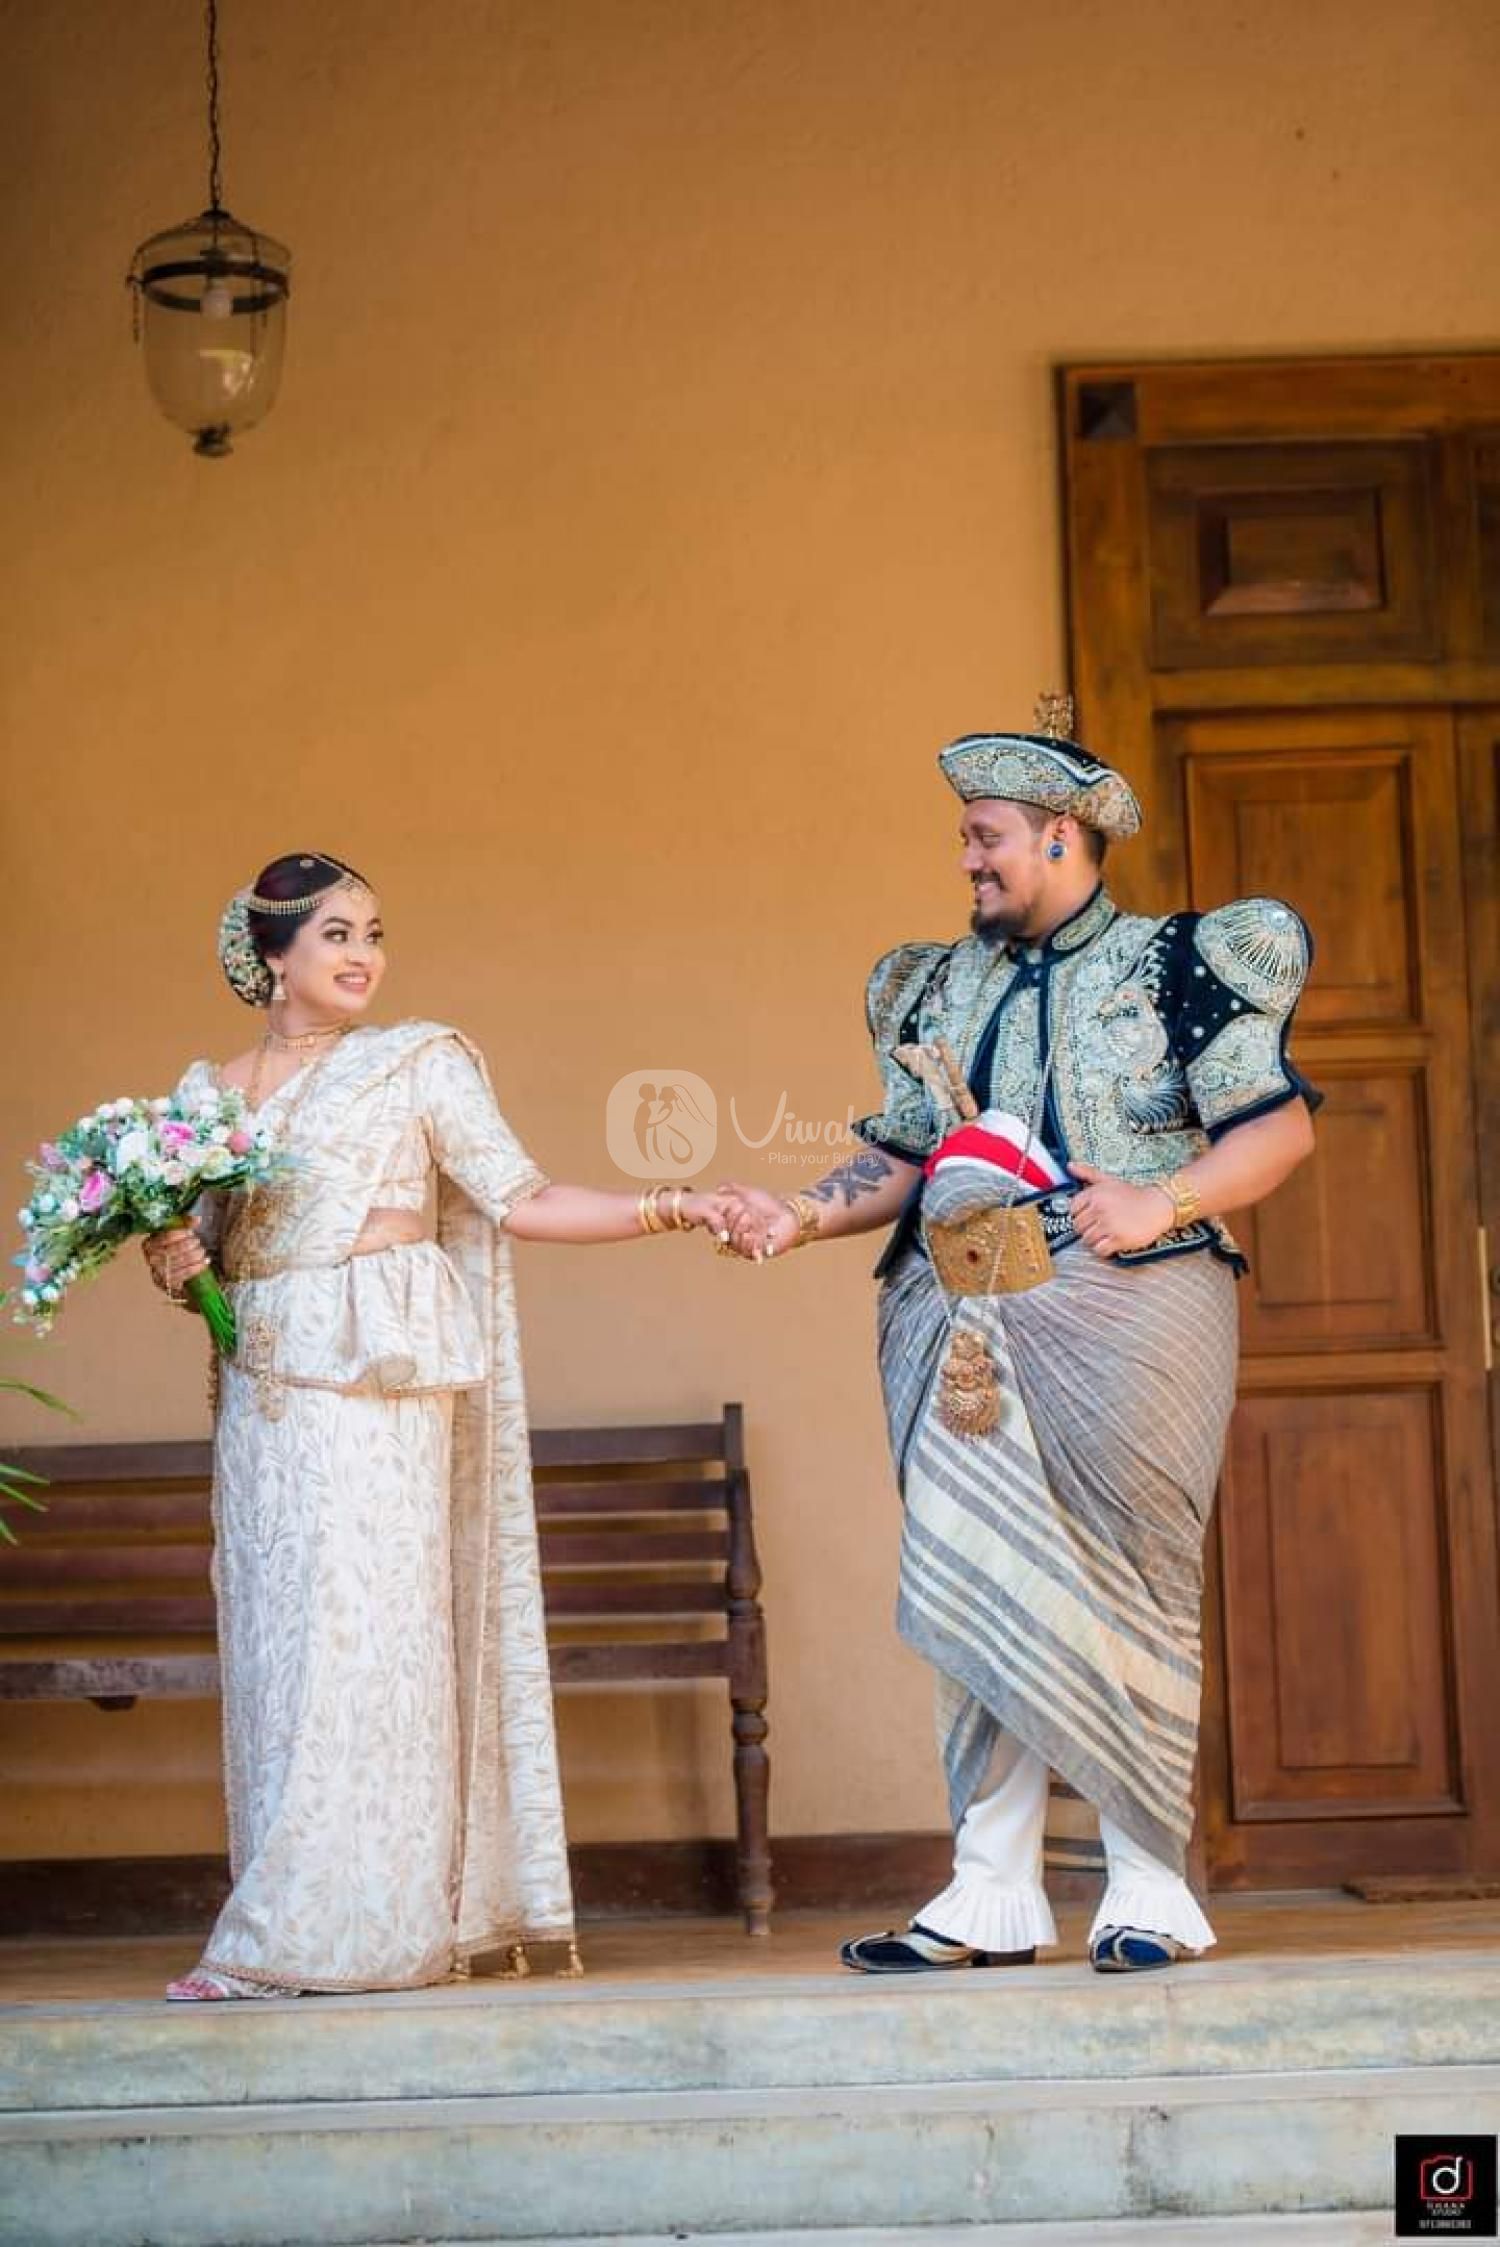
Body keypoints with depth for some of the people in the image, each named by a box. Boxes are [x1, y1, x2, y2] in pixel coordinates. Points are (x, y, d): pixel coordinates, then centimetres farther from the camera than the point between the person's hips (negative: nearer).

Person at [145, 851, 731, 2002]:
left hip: (378, 1387, -5)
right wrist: (176, 1266, -3)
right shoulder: (210, 1089, 15)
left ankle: (311, 1937, -6)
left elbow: (524, 1199, -2)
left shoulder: (419, 1062, 3)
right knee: (275, 1640, 2)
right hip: (263, 1393, 5)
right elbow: (204, 1240, 20)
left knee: (356, 1636, -9)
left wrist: (665, 1206, -12)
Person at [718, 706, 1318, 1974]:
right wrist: (802, 1218, 2)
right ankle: (994, 1894, 7)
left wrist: (1164, 1201, -18)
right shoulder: (944, 988, 18)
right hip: (964, 1326, 5)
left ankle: (1149, 1887, 9)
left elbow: (1281, 1123, -5)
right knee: (975, 1597, 1)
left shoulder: (1172, 964, 2)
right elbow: (899, 1158, 17)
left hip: (1121, 1312, -5)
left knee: (1126, 1596, -2)